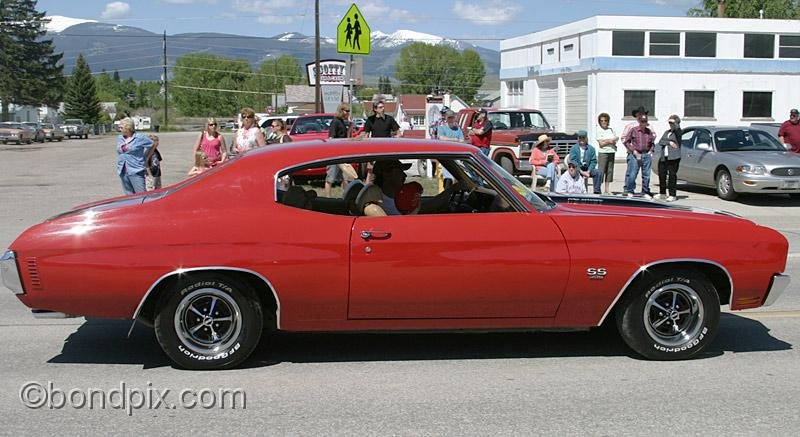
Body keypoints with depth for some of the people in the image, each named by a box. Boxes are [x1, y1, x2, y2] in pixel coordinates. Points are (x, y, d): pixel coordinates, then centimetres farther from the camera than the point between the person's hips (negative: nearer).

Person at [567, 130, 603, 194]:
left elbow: (593, 161, 4)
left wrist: (588, 172, -13)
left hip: (587, 170, 3)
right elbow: (573, 161, -7)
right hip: (577, 169, -3)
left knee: (598, 173, -24)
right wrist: (581, 172, -18)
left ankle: (596, 191, -22)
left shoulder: (591, 148, 10)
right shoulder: (574, 148, 3)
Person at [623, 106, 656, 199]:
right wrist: (634, 151, -8)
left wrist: (651, 151, 6)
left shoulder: (649, 131, 9)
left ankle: (645, 192, 17)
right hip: (635, 155, -4)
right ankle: (630, 191, 8)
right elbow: (626, 142, -2)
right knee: (632, 175, -6)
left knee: (646, 175, 7)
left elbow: (652, 143, 22)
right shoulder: (633, 130, -2)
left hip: (646, 155, 4)